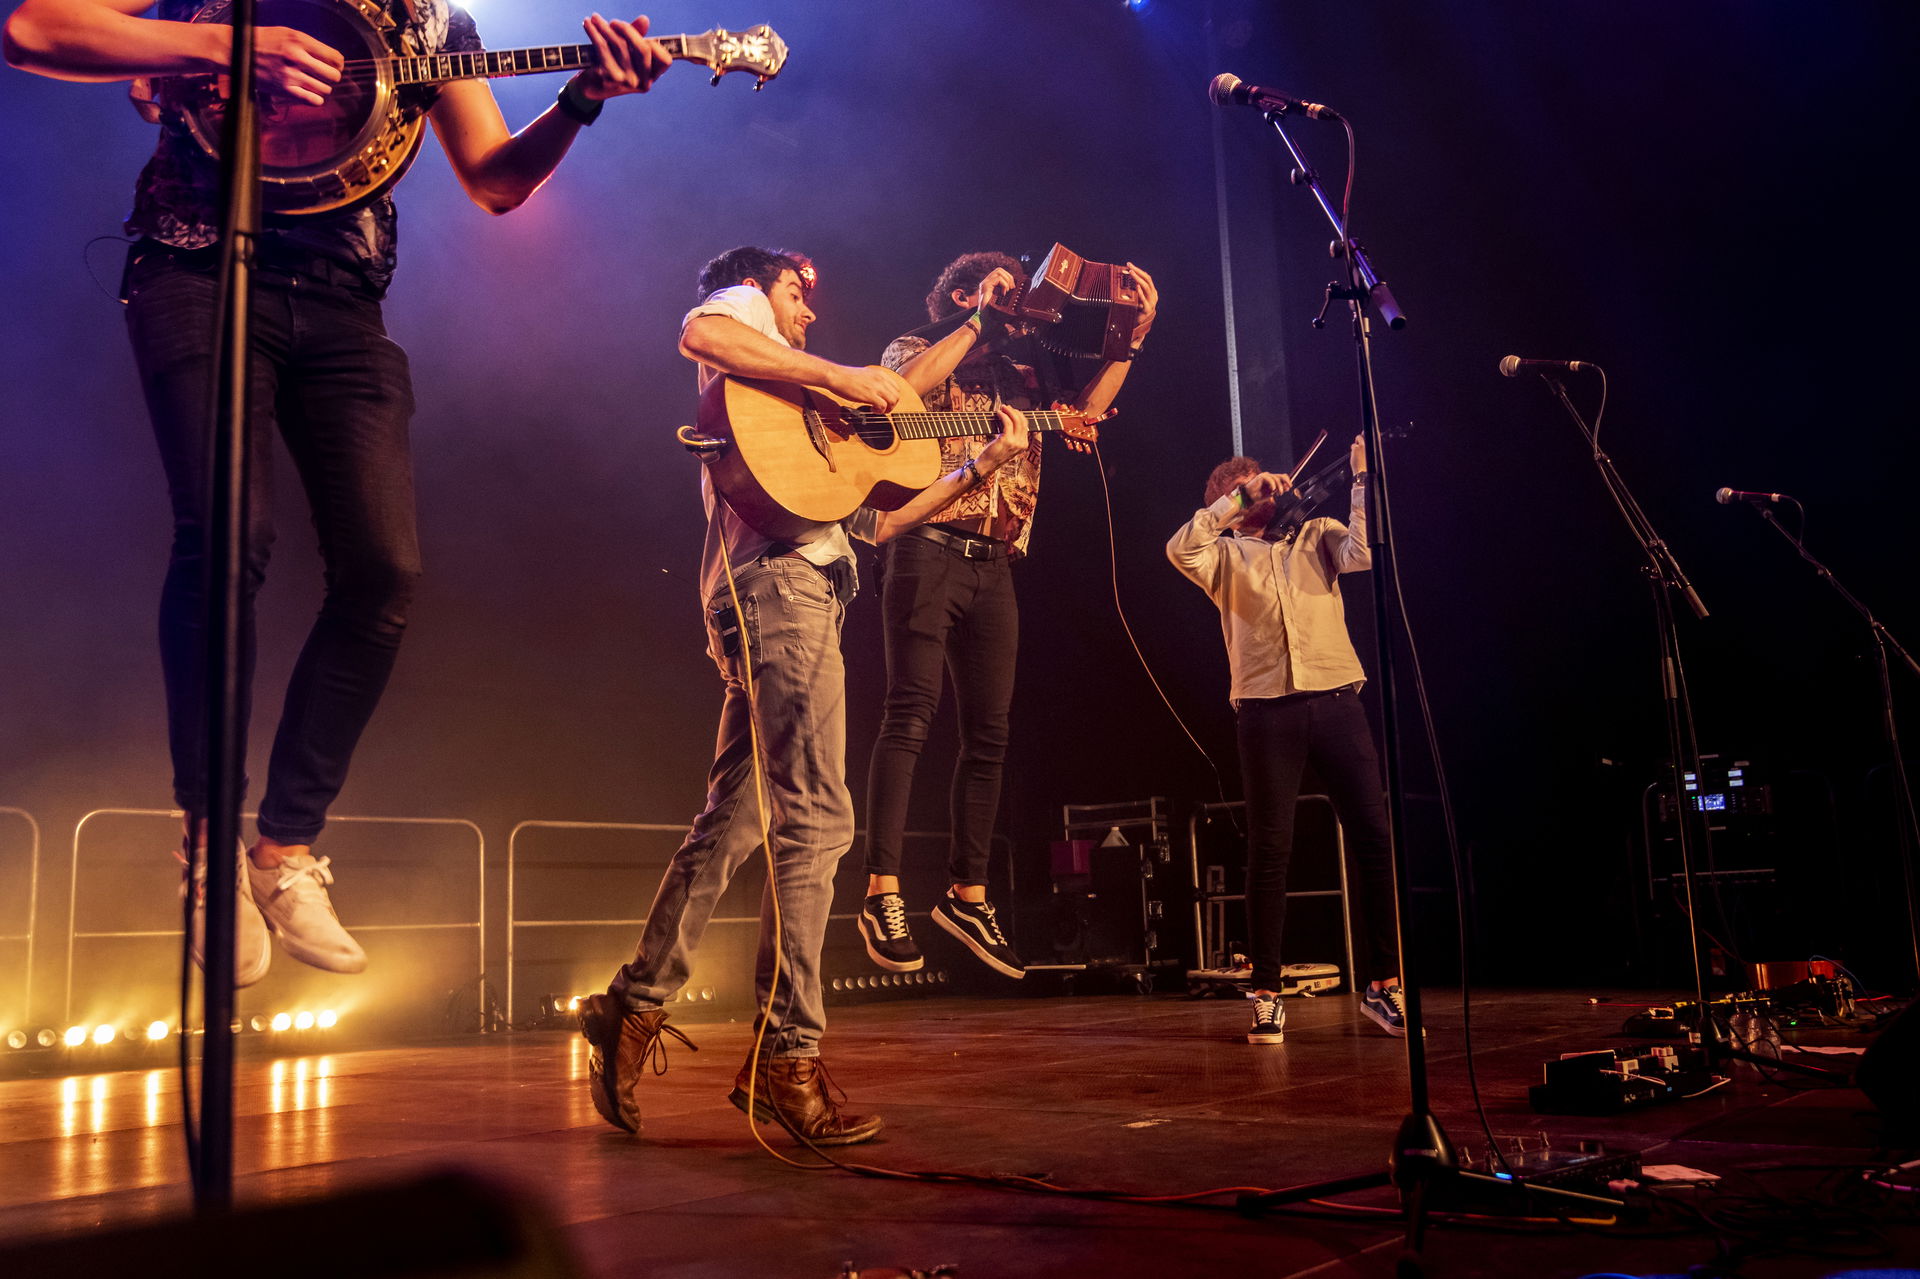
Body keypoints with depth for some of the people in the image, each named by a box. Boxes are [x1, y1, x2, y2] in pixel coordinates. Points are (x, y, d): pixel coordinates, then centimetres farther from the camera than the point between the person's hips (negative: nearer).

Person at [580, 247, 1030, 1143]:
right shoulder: (738, 306, 13)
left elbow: (874, 514, 28)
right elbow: (697, 333, -15)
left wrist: (981, 466, 26)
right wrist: (837, 375, -13)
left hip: (790, 588, 10)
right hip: (777, 576, -10)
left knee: (734, 821, 8)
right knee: (814, 817, -14)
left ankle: (636, 1006, 12)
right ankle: (786, 1054, -14)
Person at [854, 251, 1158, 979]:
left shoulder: (1025, 371, 24)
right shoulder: (917, 349, 10)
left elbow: (1087, 412, 14)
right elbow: (903, 388, -12)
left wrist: (1131, 337, 9)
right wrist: (978, 321, -4)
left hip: (994, 565, 6)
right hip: (928, 548, -5)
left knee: (989, 734, 4)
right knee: (912, 713, -14)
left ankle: (966, 895, 12)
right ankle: (883, 894, -14)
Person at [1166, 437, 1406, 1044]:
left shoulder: (1315, 535, 19)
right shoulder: (1223, 556, 15)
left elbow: (1364, 552, -2)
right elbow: (1180, 548, -7)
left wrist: (1363, 481, -5)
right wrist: (1238, 500, -7)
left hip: (1335, 698, 1)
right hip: (1266, 708, -1)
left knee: (1374, 836, -3)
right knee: (1270, 850, -2)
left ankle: (1383, 982, 6)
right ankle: (1266, 993, 6)